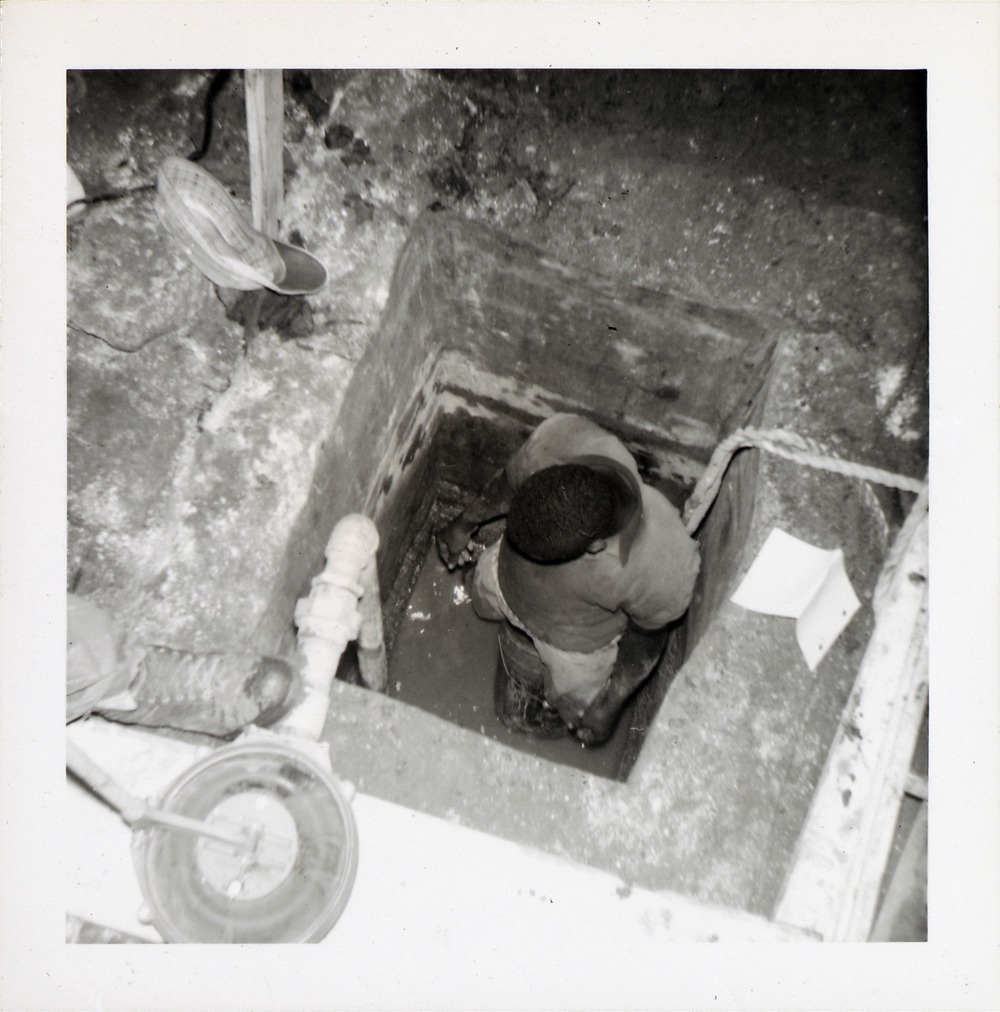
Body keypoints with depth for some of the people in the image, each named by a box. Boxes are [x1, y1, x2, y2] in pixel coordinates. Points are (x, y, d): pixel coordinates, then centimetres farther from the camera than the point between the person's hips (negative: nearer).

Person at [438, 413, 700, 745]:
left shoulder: (662, 571, -45)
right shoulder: (560, 439, -39)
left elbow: (645, 636, -19)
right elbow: (512, 479, -13)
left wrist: (611, 705, -7)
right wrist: (465, 524, 3)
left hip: (577, 645, -3)